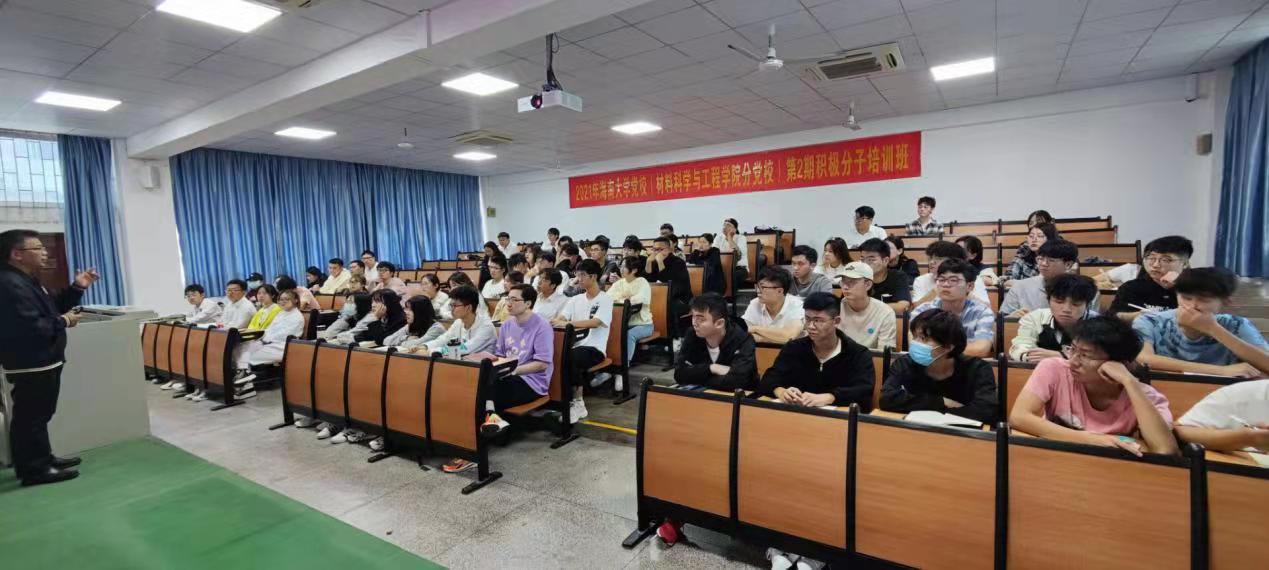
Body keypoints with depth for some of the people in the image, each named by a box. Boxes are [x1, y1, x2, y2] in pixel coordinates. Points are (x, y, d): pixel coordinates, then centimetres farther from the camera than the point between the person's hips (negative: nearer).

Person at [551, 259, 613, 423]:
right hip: (575, 345, 5)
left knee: (569, 358, -33)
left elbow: (594, 323, -19)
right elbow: (560, 318, 3)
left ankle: (576, 402, -16)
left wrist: (567, 323, -28)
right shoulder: (575, 299, 16)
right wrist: (554, 321, -22)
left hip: (594, 348, -5)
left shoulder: (605, 299, -2)